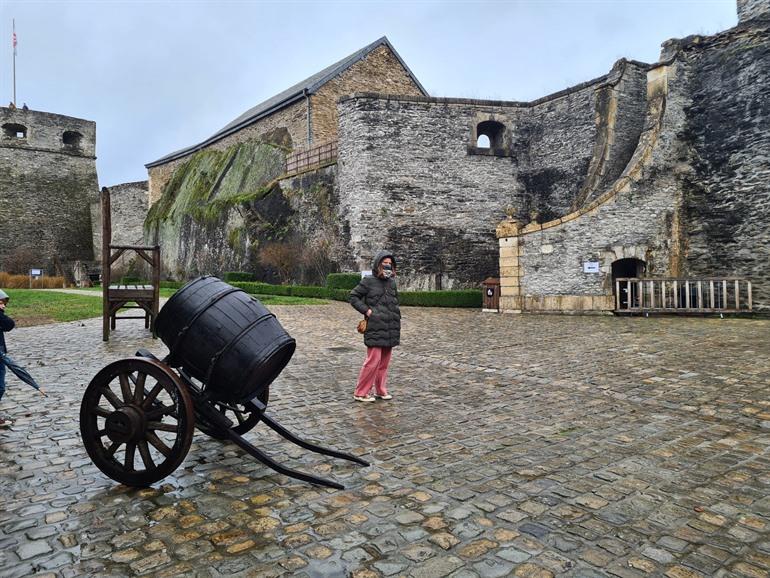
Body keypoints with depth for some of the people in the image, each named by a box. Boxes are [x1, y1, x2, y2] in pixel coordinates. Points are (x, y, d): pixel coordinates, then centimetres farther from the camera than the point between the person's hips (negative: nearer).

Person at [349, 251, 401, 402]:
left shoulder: (392, 283, 13)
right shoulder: (368, 282, -4)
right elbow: (353, 296, -2)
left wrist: (396, 315, 14)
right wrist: (366, 310, -10)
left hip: (390, 329, 6)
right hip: (375, 329, -6)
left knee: (384, 361, 11)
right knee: (373, 360, -10)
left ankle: (381, 390, 22)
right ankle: (360, 393, 0)